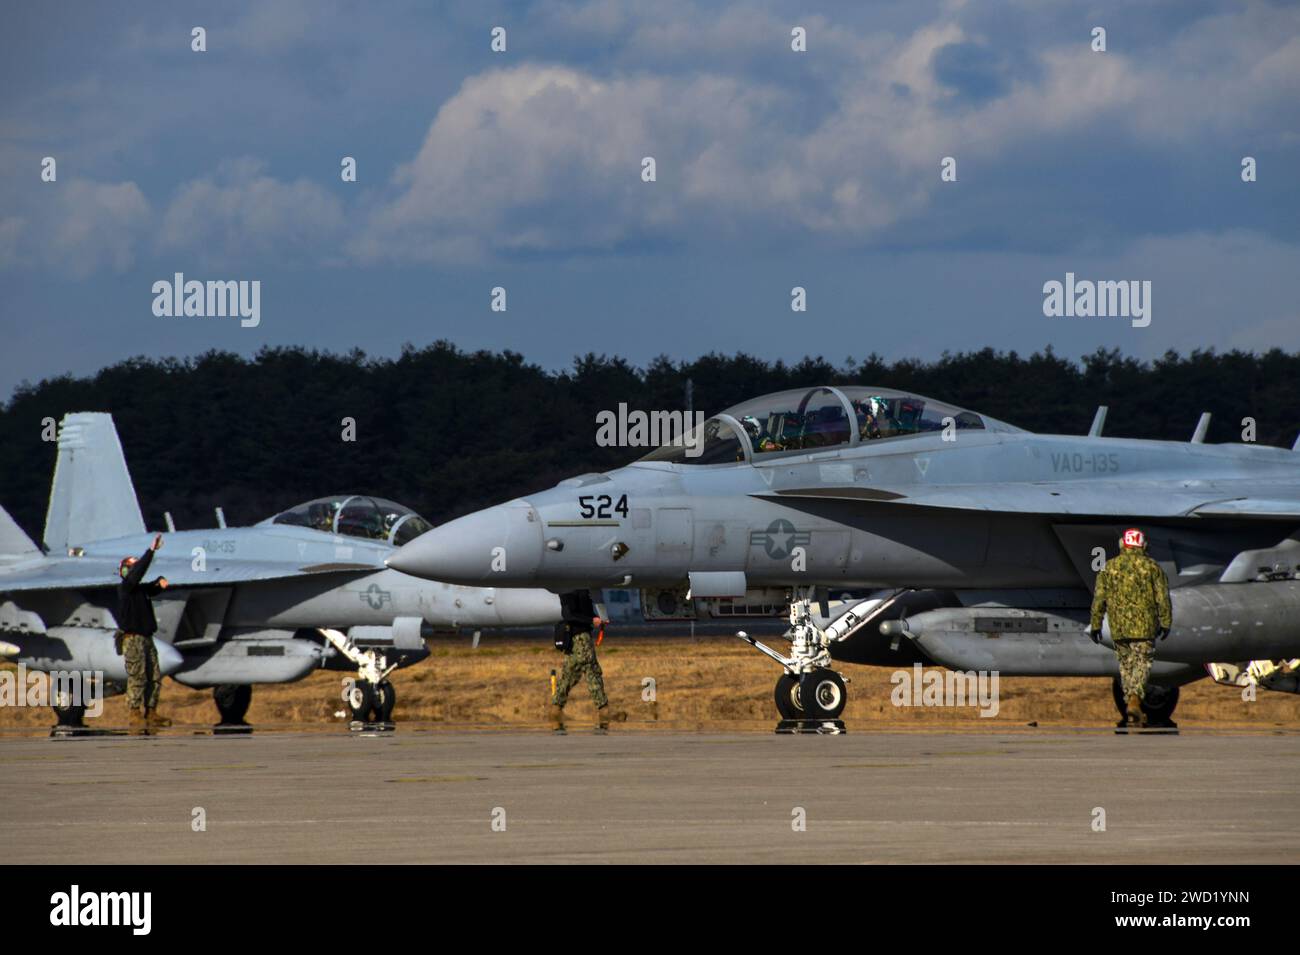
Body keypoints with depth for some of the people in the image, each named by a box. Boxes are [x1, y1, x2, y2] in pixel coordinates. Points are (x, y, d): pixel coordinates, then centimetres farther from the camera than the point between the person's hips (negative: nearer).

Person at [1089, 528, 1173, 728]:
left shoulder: (1110, 567, 4)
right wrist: (1165, 623, 8)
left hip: (1118, 627, 2)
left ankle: (1132, 705, 15)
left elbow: (1099, 598, 4)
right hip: (1144, 626, -2)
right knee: (1142, 663, 2)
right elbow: (1162, 598, -1)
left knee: (1126, 664, 13)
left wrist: (1095, 625, 9)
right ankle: (1134, 699, -19)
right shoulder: (1152, 567, -1)